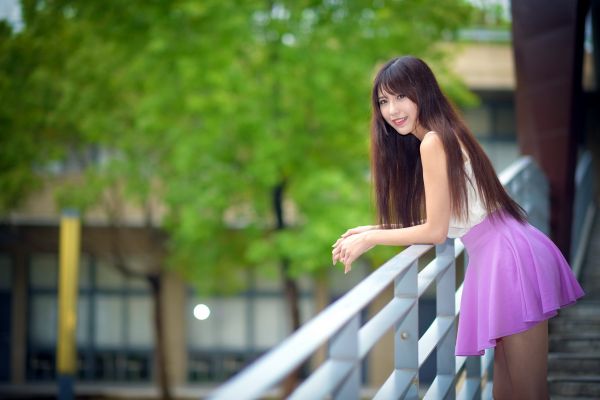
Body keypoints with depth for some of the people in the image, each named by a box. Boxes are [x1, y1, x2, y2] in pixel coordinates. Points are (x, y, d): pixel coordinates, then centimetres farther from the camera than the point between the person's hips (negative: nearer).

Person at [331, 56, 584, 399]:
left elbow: (435, 231, -11)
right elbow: (433, 221, 18)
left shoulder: (433, 141, -13)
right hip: (503, 255, 10)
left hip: (510, 258, -10)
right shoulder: (444, 136, 16)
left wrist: (371, 239, -1)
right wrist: (372, 230, 13)